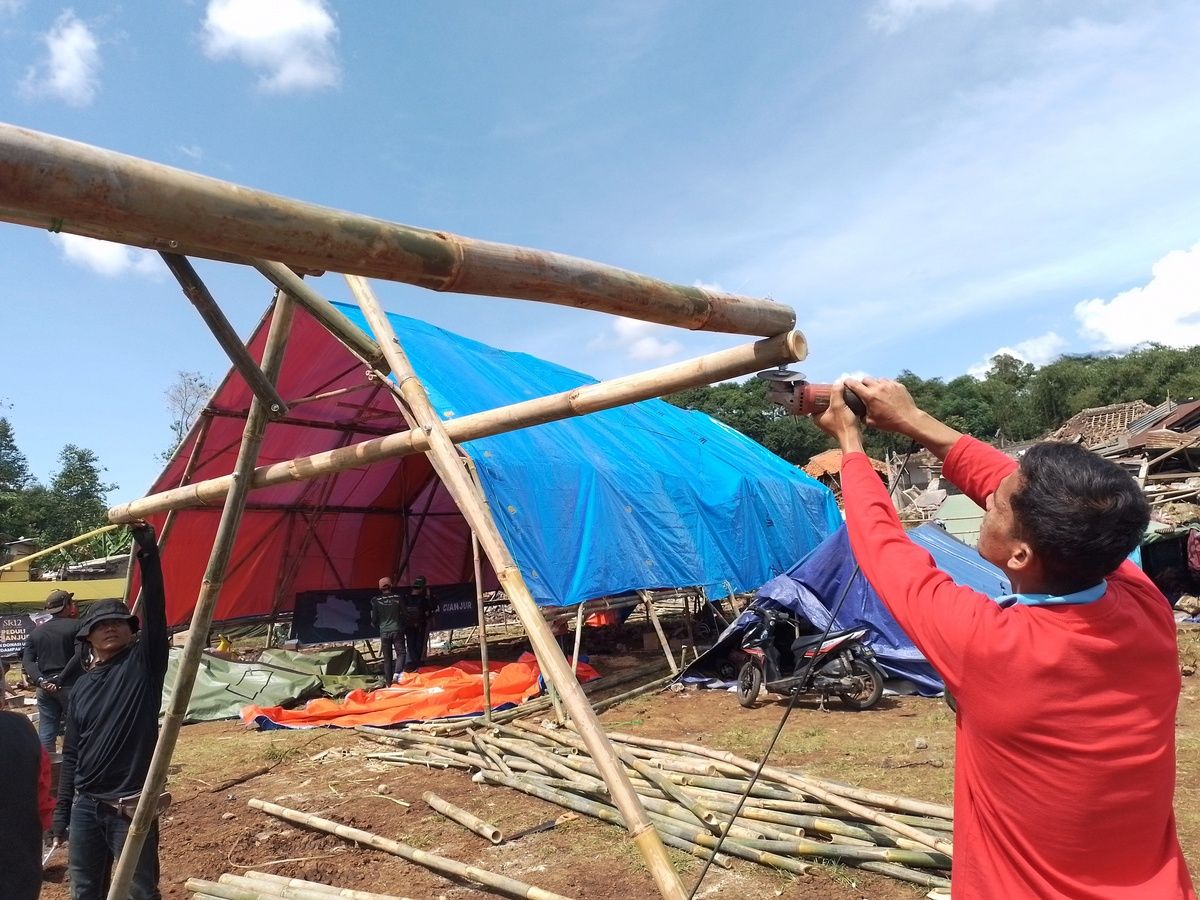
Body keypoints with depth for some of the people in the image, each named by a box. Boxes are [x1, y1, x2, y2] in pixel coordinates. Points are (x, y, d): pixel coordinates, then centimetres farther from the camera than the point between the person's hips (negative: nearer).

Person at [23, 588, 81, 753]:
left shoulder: (36, 632, 12)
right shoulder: (76, 626, -5)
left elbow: (27, 661, 2)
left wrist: (41, 681, -8)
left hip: (45, 689, 5)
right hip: (70, 686, -5)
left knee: (45, 734, 10)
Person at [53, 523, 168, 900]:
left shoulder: (143, 663, -5)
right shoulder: (81, 687, 9)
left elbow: (155, 610, -20)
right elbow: (71, 753, 14)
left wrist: (147, 551, -28)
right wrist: (62, 809, 12)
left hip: (131, 806, -5)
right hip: (85, 805, 5)